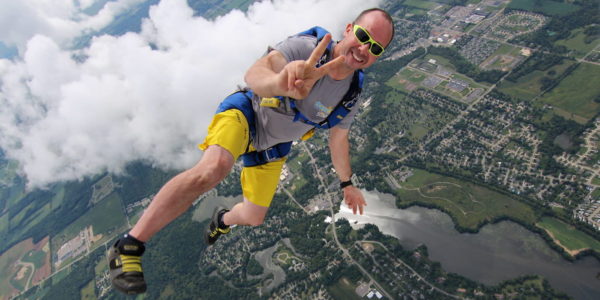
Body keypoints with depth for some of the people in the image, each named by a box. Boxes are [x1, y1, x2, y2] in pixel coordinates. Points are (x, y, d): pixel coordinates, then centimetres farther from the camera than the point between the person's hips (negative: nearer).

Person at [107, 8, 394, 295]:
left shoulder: (351, 94, -9)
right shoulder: (304, 47, -28)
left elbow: (338, 139, 8)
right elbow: (255, 73, -48)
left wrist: (347, 184, 18)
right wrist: (280, 83, -73)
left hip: (270, 147, 6)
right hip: (247, 114, -6)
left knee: (253, 217, 14)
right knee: (214, 167, -39)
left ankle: (223, 219, 54)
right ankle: (129, 246, -26)